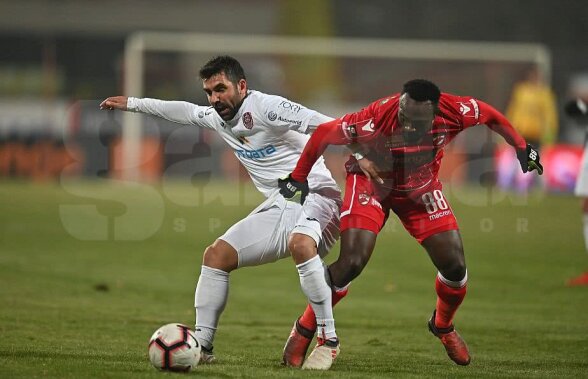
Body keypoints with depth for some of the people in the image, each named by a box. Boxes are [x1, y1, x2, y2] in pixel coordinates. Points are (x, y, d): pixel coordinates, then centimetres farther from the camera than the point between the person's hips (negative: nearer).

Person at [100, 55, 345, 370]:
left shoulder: (265, 107, -15)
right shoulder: (217, 117, 11)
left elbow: (326, 126, -24)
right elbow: (184, 111, 32)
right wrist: (132, 104, 40)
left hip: (315, 195, -9)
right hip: (278, 206, 9)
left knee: (301, 243, -39)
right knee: (216, 254, 2)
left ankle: (328, 341, -30)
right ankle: (201, 346, 10)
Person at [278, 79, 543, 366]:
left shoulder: (454, 111, -29)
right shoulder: (377, 118, -38)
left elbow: (490, 116, -6)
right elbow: (323, 134, -24)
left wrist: (521, 148, 2)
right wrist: (298, 178, -16)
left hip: (422, 187, 4)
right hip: (372, 182, -4)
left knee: (455, 267, 0)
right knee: (352, 262, -20)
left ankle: (443, 326, 32)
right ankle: (304, 329, 2)